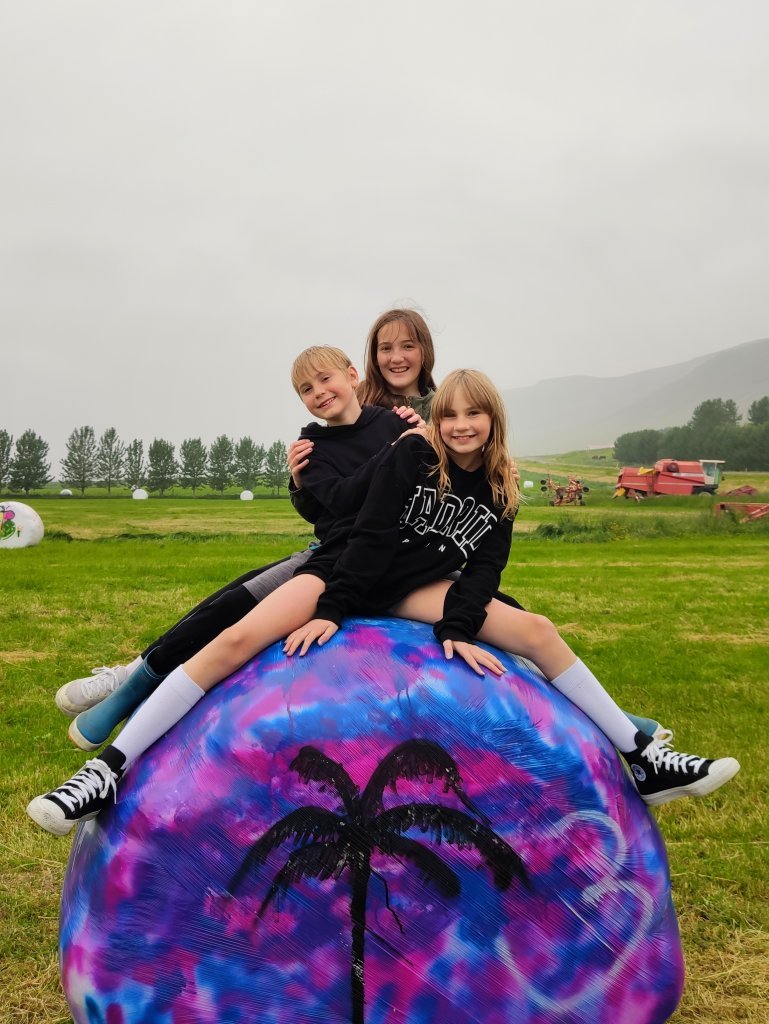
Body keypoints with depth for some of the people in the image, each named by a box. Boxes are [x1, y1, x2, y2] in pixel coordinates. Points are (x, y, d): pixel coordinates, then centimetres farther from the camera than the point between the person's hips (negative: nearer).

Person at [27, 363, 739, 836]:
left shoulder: (499, 492, 3)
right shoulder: (411, 456, -9)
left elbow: (482, 569, -3)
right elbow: (371, 535, -15)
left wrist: (459, 629, -18)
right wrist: (333, 611, -20)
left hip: (413, 590, 4)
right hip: (344, 573, -4)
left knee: (538, 632, -7)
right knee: (238, 639, -28)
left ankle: (644, 761, 2)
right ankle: (110, 769, -26)